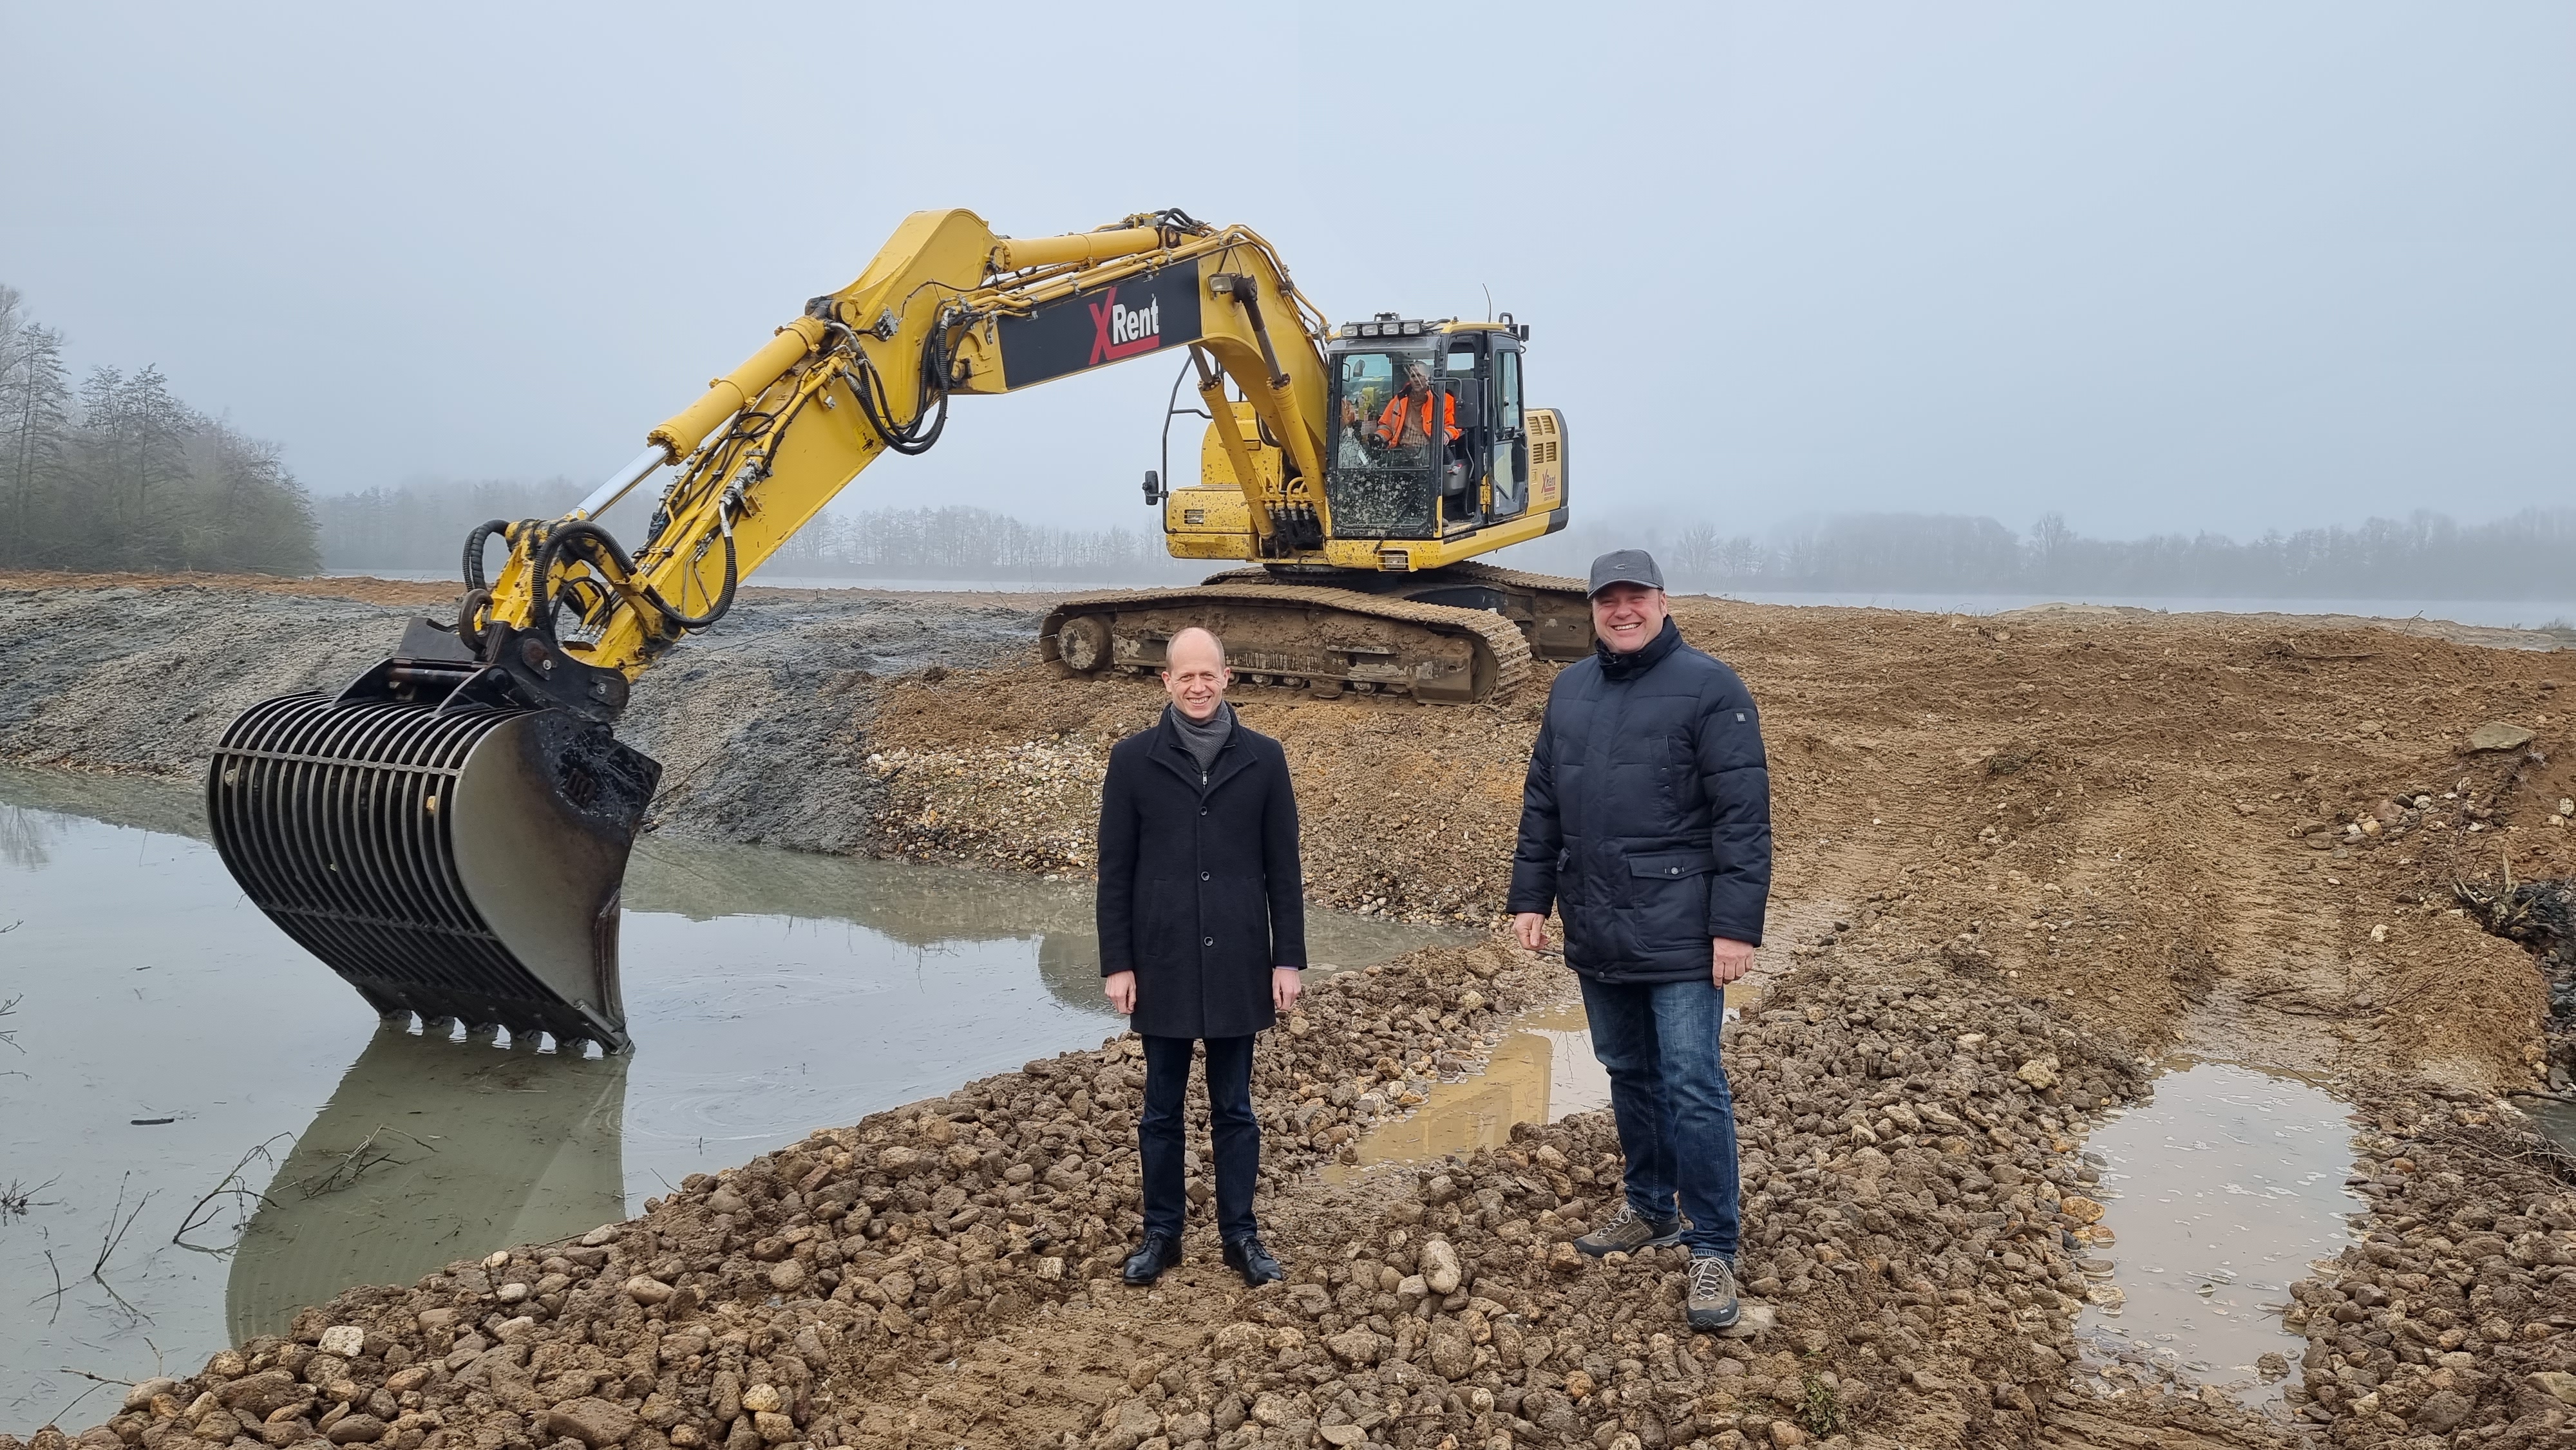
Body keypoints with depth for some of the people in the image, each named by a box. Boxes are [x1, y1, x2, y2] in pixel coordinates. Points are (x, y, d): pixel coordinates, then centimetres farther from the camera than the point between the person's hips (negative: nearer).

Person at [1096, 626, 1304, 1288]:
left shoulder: (1263, 758, 0)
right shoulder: (1133, 758, -1)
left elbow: (1283, 868, 3)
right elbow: (1115, 871, 0)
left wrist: (1288, 959, 0)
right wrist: (1116, 963, -3)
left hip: (1237, 966, 0)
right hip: (1163, 966, 0)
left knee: (1234, 1108, 11)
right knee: (1162, 1108, 11)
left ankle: (1240, 1233, 24)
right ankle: (1162, 1232, 26)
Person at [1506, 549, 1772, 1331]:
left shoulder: (1708, 687, -8)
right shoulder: (1571, 689, 11)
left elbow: (1743, 817, -13)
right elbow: (1541, 804, 15)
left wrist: (1737, 925, -17)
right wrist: (1531, 898, 11)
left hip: (1680, 934, -6)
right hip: (1596, 932, 6)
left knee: (1691, 1084, -3)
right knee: (1628, 1075, 17)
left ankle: (1713, 1249, 9)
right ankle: (1651, 1209, 35)